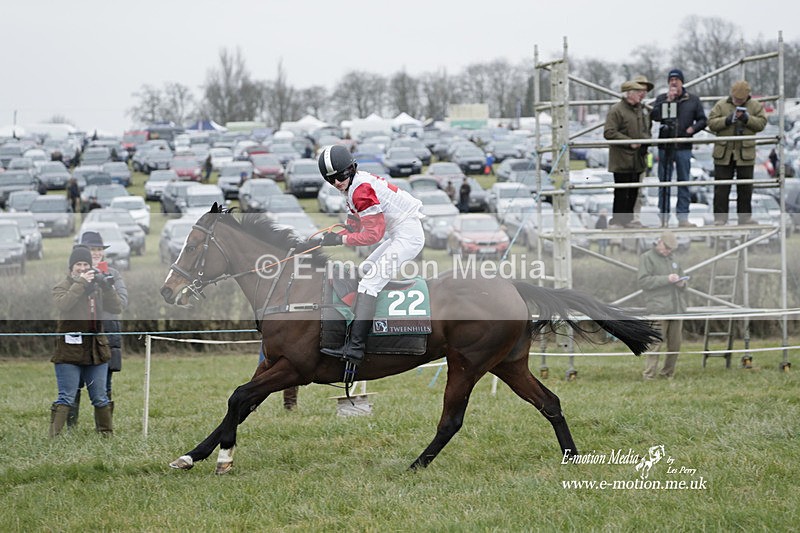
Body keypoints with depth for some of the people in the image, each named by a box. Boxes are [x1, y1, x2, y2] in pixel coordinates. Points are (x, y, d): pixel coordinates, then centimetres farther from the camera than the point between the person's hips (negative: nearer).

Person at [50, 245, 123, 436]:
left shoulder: (97, 288, 12)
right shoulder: (62, 286, -2)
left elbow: (117, 308, 5)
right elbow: (62, 304, -23)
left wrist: (107, 287, -8)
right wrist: (81, 283, -20)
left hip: (96, 349, 5)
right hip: (69, 350, -5)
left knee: (100, 398, 12)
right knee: (66, 398, -8)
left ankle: (107, 433, 20)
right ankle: (54, 435, -9)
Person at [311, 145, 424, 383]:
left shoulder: (361, 189, -18)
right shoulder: (353, 187, 15)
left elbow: (374, 233, -21)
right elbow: (354, 226, 18)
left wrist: (340, 240, -18)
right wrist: (329, 238, 1)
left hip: (408, 235, -12)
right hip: (398, 236, 12)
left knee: (370, 283, -19)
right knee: (364, 271, 21)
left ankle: (355, 347, -29)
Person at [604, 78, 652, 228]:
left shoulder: (641, 109, 16)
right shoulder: (616, 110, -11)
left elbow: (646, 130, 29)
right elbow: (609, 133, -18)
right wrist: (630, 142, -19)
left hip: (637, 159, 8)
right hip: (622, 160, -8)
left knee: (633, 191, 11)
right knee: (621, 191, -5)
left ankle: (628, 218, 19)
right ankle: (618, 219, 0)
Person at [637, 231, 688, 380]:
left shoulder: (671, 259, 23)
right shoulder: (647, 258, 1)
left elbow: (681, 276, 33)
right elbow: (643, 281, -10)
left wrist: (681, 282, 8)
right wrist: (666, 279, -16)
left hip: (676, 308, 7)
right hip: (658, 309, -7)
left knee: (675, 344, 7)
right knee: (656, 342, -12)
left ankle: (667, 373, 17)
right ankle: (648, 375, -11)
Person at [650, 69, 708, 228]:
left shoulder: (693, 100, 7)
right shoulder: (661, 98, 5)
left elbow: (702, 120, 9)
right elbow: (654, 116, -11)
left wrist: (693, 128, -10)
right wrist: (668, 100, -15)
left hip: (684, 147, 1)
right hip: (665, 146, 0)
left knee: (684, 182, 4)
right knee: (664, 183, 4)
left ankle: (682, 217, 10)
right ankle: (663, 217, 9)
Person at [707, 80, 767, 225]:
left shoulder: (755, 106, 6)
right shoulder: (721, 105, 4)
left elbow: (761, 123, -3)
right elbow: (711, 123, -3)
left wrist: (747, 119, -17)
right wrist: (727, 120, -17)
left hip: (745, 154, 1)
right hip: (724, 154, -1)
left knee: (745, 188, 8)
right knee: (721, 188, 1)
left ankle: (745, 217, 17)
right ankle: (720, 217, 6)